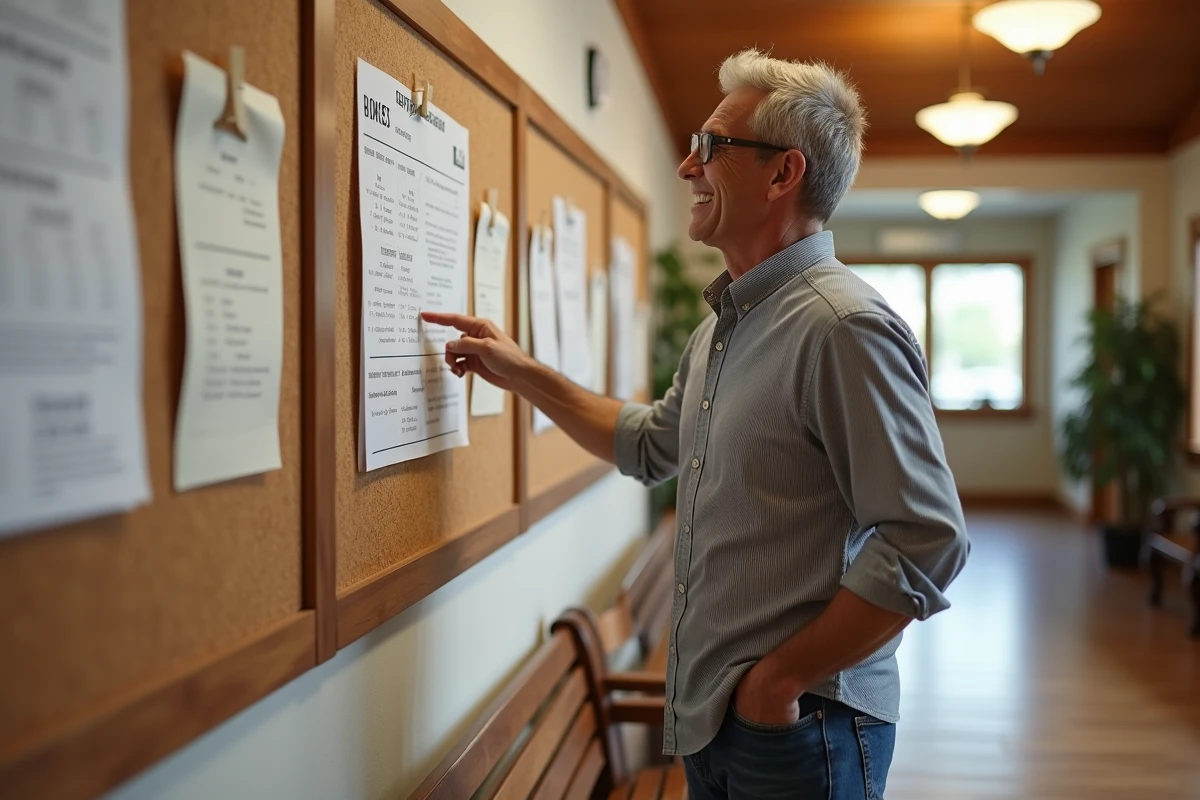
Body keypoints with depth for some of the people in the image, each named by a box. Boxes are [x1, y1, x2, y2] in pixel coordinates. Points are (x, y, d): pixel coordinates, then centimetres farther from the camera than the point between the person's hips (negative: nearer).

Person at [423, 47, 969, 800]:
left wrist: (782, 677, -18)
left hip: (798, 730, -8)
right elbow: (651, 443, 24)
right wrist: (520, 372, 18)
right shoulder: (723, 325, 9)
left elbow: (926, 544, -24)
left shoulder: (843, 327, -20)